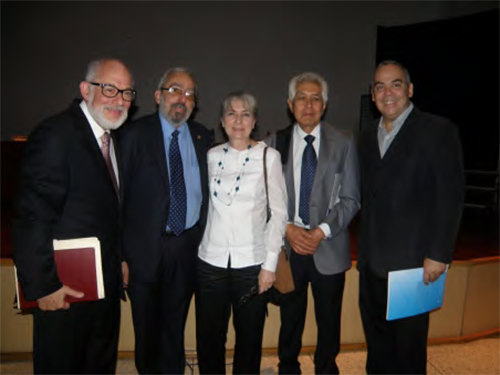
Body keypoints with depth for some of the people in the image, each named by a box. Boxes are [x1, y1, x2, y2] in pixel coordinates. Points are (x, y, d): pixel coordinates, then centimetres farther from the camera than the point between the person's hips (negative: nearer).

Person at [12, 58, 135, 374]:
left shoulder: (112, 136, 10)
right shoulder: (55, 135, -17)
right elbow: (33, 217, -21)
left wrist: (119, 261, 11)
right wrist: (43, 286, -20)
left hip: (107, 285, 8)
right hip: (65, 291, -8)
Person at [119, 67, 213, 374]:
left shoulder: (203, 136, 3)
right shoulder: (135, 135, -7)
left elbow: (208, 190, 7)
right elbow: (119, 196, -9)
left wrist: (204, 238, 0)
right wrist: (119, 255, -12)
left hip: (190, 246, 3)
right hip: (146, 247, -2)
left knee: (175, 325, 20)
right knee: (147, 328, 16)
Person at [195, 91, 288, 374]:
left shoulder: (268, 156, -2)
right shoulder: (212, 156, 6)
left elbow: (279, 212, -3)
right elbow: (205, 205, 13)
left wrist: (270, 264, -7)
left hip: (252, 262, -2)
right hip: (211, 259, 3)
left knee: (249, 339, 11)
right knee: (208, 339, 12)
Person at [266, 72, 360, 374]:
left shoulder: (344, 143, -1)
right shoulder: (276, 142, 1)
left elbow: (351, 199, -2)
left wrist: (322, 231, -12)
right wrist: (288, 228, -11)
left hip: (329, 248, 0)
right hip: (288, 246, 1)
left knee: (329, 321, 14)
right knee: (290, 318, 16)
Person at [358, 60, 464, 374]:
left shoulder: (438, 131, -5)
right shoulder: (369, 137, 13)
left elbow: (451, 196, -9)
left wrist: (439, 254, -13)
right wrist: (365, 248, 9)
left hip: (412, 262, -5)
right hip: (372, 262, 6)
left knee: (409, 343, 9)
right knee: (377, 338, 17)